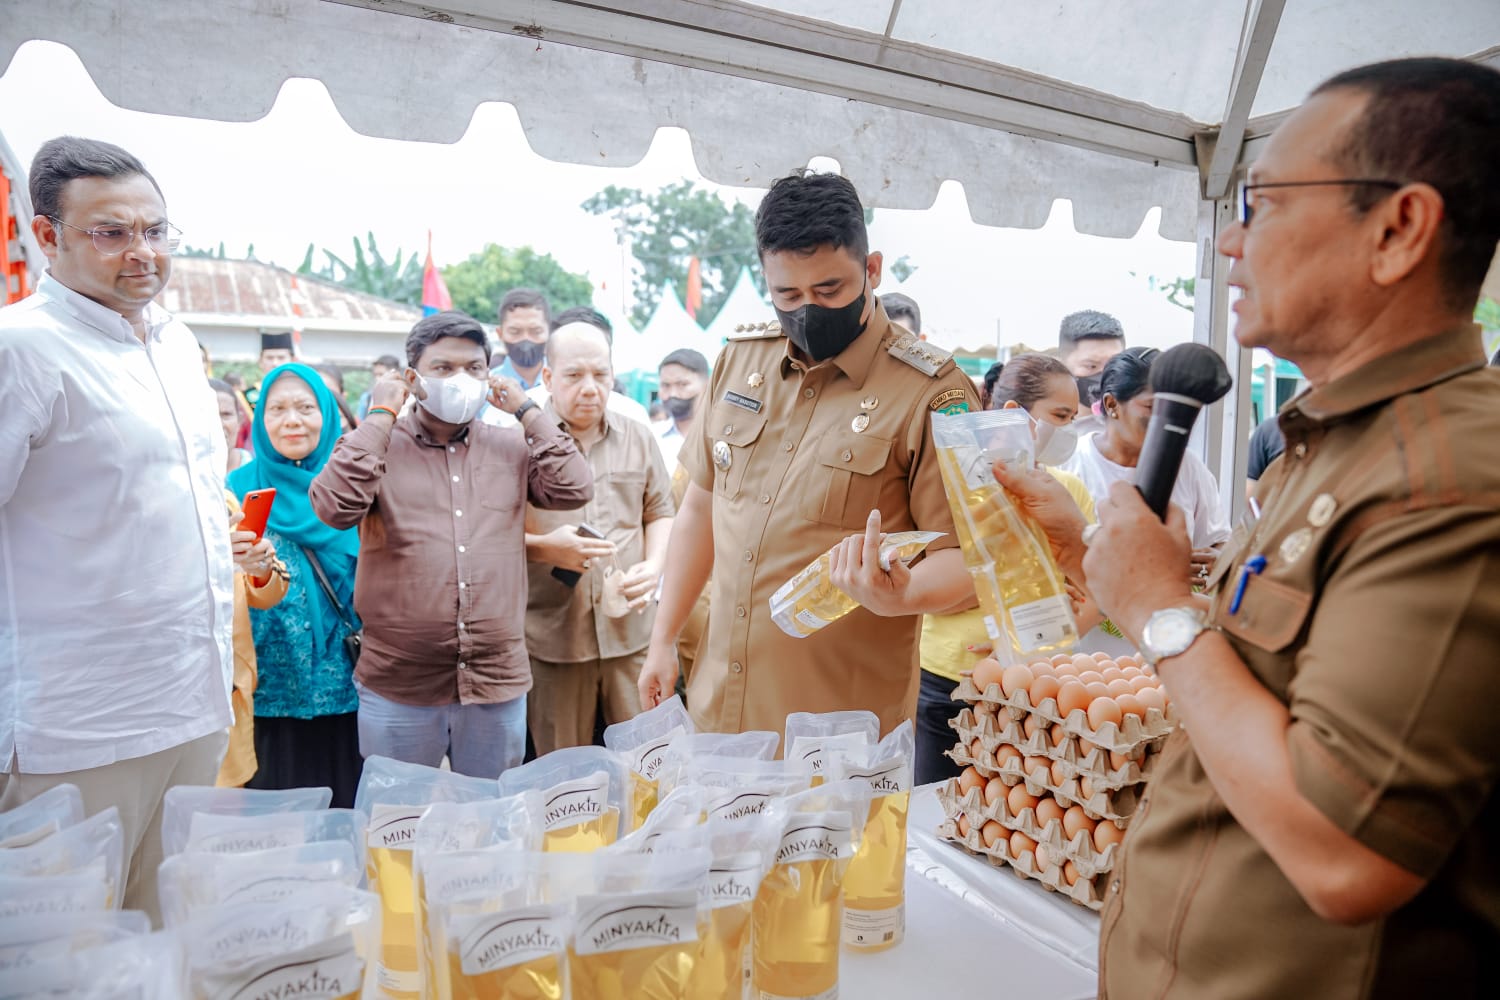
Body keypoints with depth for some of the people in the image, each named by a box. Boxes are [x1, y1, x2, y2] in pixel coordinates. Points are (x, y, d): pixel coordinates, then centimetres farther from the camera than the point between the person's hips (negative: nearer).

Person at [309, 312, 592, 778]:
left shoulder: (512, 448, 7)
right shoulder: (376, 444, 1)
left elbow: (574, 490, -6)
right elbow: (334, 507, -15)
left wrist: (527, 410, -2)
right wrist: (381, 415, -10)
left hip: (498, 684, 2)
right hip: (397, 688, -2)